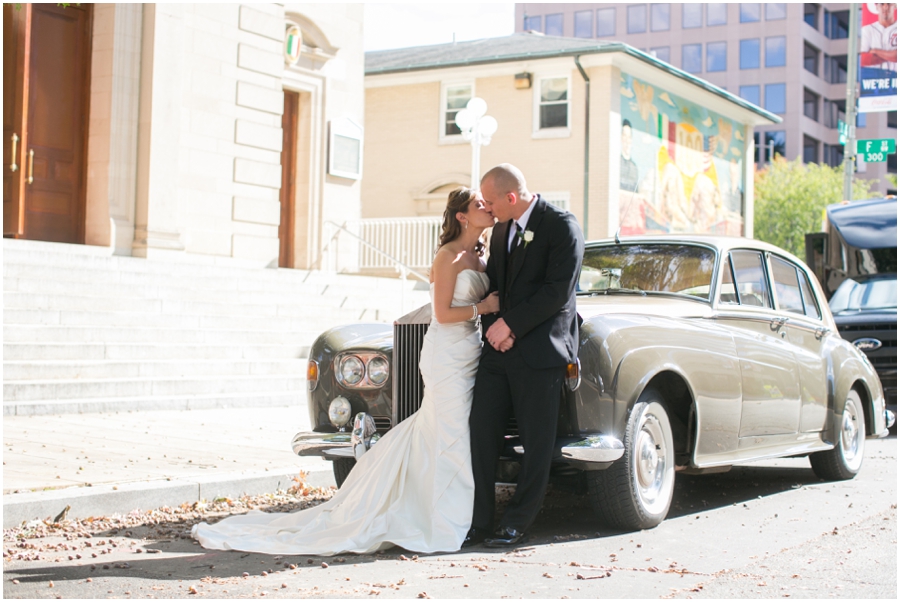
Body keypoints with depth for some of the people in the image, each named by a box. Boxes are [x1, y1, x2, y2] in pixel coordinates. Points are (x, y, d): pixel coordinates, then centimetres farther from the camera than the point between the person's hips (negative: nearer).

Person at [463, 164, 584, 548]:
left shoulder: (561, 226, -8)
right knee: (481, 431, 0)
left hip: (540, 349, -6)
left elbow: (559, 291, -15)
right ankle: (479, 522, 6)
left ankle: (517, 523, 12)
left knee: (536, 441, 1)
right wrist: (495, 327, 0)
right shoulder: (501, 228, 15)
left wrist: (510, 324, -14)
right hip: (498, 347, 7)